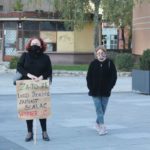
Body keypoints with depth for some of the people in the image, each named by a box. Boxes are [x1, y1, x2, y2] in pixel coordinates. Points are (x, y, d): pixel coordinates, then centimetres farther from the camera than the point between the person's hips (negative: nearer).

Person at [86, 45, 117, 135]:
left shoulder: (110, 63, -1)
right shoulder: (93, 63, 1)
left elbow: (114, 76, 2)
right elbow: (89, 77, 6)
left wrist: (109, 87, -6)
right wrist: (90, 87, -4)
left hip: (106, 91, 1)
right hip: (95, 91, -1)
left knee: (103, 109, 10)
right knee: (99, 109, -8)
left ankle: (98, 123, 30)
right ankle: (102, 127, -11)